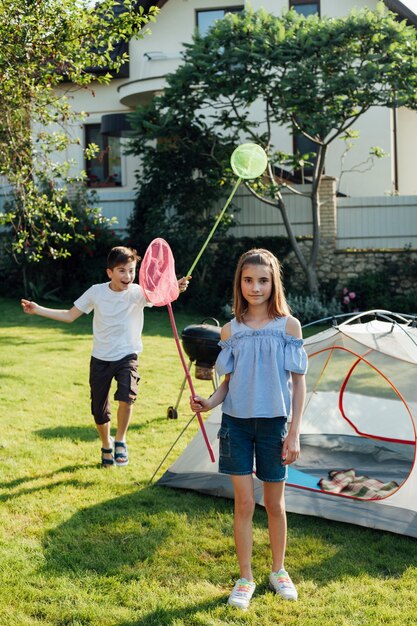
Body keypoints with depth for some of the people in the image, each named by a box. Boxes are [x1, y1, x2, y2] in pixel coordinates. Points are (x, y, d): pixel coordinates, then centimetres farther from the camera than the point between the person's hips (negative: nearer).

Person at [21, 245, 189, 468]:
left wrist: (175, 288, -54)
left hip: (127, 356, -2)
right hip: (100, 358, 2)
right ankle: (106, 445, 39)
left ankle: (120, 440, -2)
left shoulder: (138, 292, -12)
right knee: (99, 411, 8)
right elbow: (69, 315, 3)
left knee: (126, 395, -28)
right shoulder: (96, 292, -6)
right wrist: (38, 310, -4)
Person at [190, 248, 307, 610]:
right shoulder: (230, 331, 2)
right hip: (236, 422, 1)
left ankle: (279, 571, 31)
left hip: (274, 423, -1)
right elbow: (228, 382, 9)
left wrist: (294, 433, -7)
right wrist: (209, 403, -12)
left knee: (274, 503, 10)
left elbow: (298, 383, -2)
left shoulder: (289, 326, -4)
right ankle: (245, 579, 17)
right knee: (244, 503, 3)